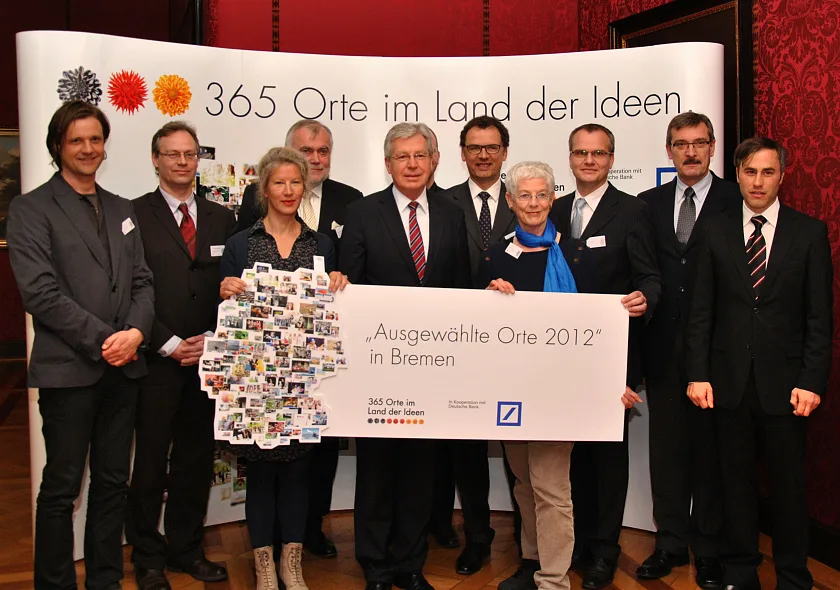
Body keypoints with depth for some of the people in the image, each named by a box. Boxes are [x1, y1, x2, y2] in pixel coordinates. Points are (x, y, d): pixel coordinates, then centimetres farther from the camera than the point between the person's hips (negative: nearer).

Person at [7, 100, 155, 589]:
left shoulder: (122, 210, 16)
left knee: (113, 482, 12)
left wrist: (136, 332, -8)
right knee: (62, 487, 4)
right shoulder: (32, 209, -2)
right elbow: (41, 292, -12)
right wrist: (102, 340, -15)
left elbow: (142, 282, 10)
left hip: (123, 367, 5)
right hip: (68, 369, -5)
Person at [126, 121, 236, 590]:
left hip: (207, 358, 4)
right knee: (151, 460, 4)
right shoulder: (133, 216, 0)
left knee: (198, 458, 10)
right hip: (156, 360, -3)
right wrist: (170, 345, -10)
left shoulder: (222, 218, 12)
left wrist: (211, 339, -3)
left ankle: (187, 548, 25)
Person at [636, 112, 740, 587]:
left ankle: (708, 548, 20)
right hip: (664, 343, 3)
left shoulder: (736, 200, -1)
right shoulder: (650, 203, 10)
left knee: (710, 447, 6)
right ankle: (672, 542, 24)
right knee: (666, 445, 11)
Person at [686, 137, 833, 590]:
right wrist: (698, 374, -3)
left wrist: (812, 381, -7)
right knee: (736, 481, 9)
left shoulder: (809, 233, 2)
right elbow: (701, 311, 4)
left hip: (783, 381, -1)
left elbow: (819, 316, 0)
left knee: (788, 484, 7)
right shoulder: (716, 231, 6)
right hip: (729, 379, 1)